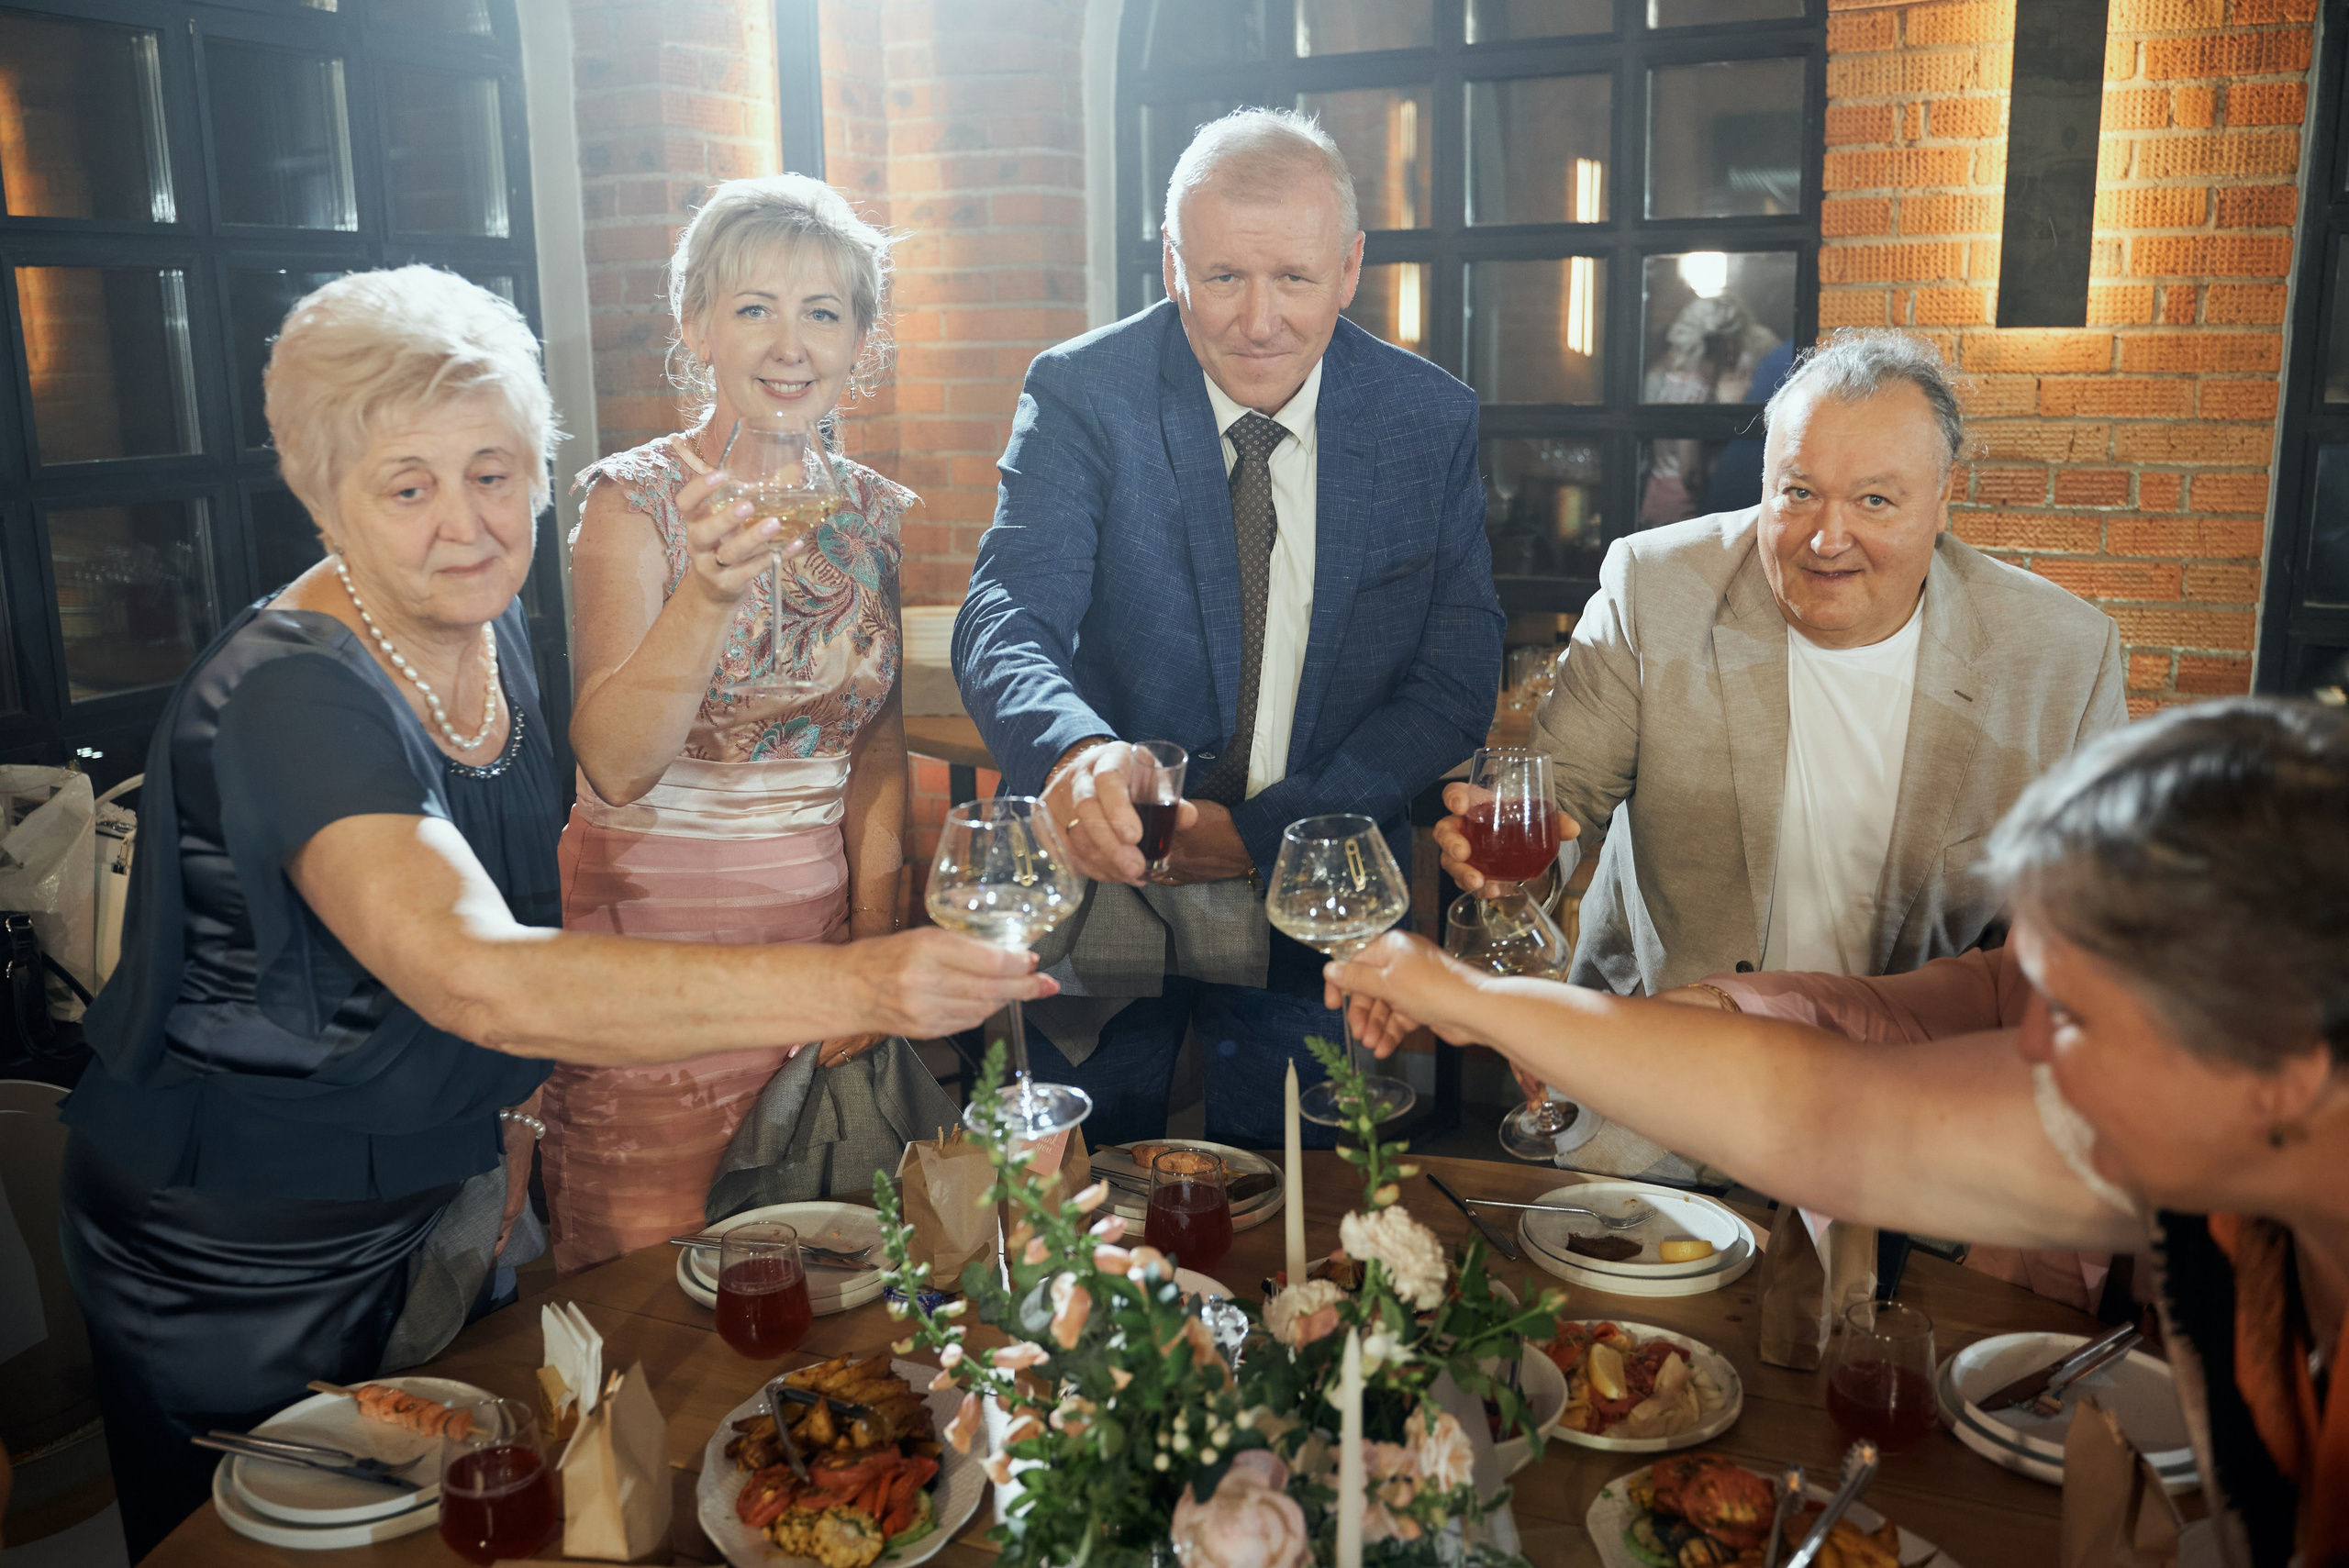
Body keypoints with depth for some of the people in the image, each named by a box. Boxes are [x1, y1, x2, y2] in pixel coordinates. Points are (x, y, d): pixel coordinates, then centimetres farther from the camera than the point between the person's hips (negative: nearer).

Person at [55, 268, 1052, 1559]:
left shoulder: (486, 626, -5)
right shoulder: (291, 696, -31)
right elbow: (475, 978, -47)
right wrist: (848, 985, -55)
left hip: (436, 1201, 7)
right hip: (244, 1268, -7)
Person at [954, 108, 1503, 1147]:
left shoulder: (1432, 418, -3)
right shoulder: (1079, 394, -9)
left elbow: (1457, 674, -3)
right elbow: (1004, 622, -20)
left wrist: (1266, 830, -14)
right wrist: (1075, 752, -44)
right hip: (1103, 877, -1)